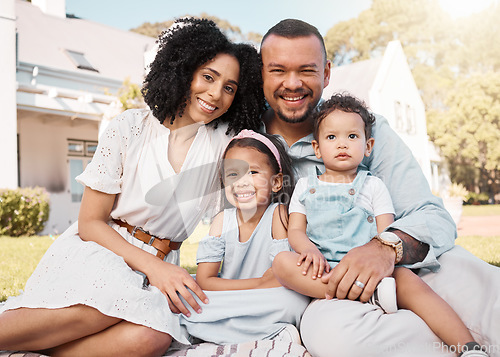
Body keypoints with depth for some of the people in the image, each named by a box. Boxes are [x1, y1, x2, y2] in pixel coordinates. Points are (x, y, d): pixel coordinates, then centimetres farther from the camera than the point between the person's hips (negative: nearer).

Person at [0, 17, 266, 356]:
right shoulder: (131, 128, -5)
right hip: (97, 250, -2)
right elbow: (90, 222, -5)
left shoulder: (225, 140, 2)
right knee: (114, 296, -38)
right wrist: (152, 266, -19)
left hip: (159, 266, 3)